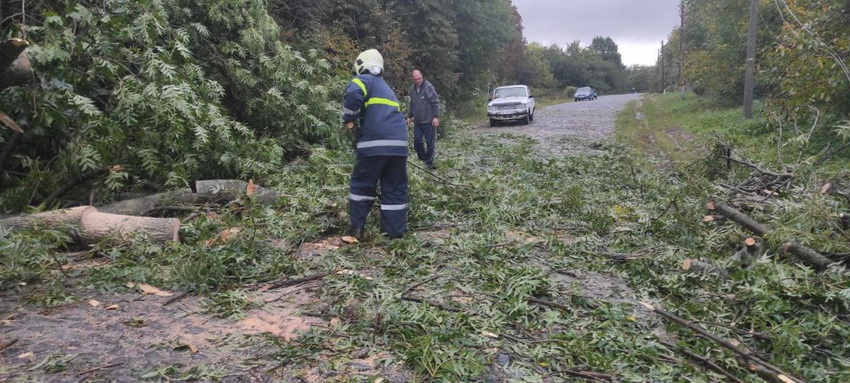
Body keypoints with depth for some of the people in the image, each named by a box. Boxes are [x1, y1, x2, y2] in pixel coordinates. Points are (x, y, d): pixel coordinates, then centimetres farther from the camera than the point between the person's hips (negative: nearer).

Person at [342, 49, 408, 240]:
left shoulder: (362, 79, 6)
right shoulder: (384, 86, 29)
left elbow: (353, 96, -15)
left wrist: (349, 120, -1)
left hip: (375, 142, -5)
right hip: (399, 142, 6)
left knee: (362, 184, 9)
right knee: (396, 188, 10)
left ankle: (356, 228, 11)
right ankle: (395, 231, 12)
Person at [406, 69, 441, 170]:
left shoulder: (428, 87, -12)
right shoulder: (412, 89, 9)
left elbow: (436, 102, -13)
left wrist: (436, 117, -18)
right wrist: (409, 116, 19)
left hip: (429, 121, -6)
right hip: (417, 122, 6)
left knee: (430, 143, 1)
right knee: (417, 142, 8)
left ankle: (429, 163, 12)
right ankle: (423, 159, 26)